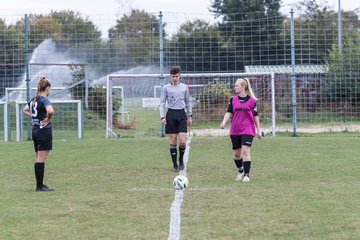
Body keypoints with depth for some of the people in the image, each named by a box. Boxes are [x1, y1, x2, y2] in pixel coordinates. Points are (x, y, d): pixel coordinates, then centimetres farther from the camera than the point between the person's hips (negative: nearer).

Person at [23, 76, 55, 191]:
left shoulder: (34, 100, 10)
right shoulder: (44, 100, -15)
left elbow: (25, 110, 27)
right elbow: (50, 111, -35)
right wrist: (47, 120, -17)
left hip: (35, 130, 8)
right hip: (44, 130, -8)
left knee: (38, 159, 12)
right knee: (41, 160, -5)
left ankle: (39, 185, 17)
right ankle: (40, 186, -3)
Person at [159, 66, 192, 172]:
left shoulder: (184, 87, 8)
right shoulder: (166, 88, 2)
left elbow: (188, 103, 16)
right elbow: (161, 103, 2)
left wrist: (190, 116, 13)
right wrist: (162, 117, -8)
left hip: (182, 114, 1)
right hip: (171, 114, -1)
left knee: (182, 141, -10)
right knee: (173, 141, 0)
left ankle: (181, 159, 15)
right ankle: (175, 164, 10)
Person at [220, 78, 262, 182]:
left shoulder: (252, 100, -1)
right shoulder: (233, 100, 5)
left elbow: (255, 116, 4)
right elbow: (229, 112, -1)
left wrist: (258, 130, 6)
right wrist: (224, 122, -20)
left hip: (247, 130, -3)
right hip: (235, 131, 3)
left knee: (245, 151, -17)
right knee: (237, 153, 12)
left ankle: (246, 174, -10)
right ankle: (240, 171, 36)